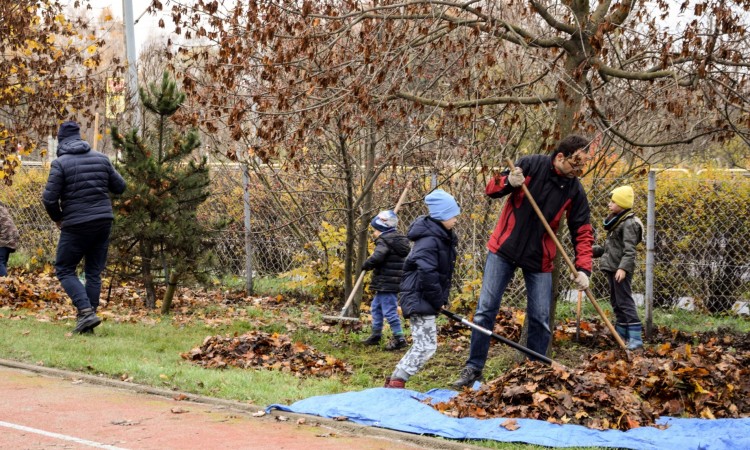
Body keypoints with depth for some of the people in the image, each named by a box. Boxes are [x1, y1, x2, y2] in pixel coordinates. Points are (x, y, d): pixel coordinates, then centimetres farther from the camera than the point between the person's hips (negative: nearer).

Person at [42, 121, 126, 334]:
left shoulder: (60, 163, -8)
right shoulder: (101, 158, 6)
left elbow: (49, 198, -11)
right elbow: (120, 186, 12)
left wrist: (57, 218, 7)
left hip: (77, 225, -5)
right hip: (104, 221, 5)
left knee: (64, 270, 6)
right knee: (94, 272, 11)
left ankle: (86, 311, -11)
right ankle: (86, 320, 10)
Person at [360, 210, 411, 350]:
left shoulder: (384, 241, -16)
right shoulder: (399, 239, 13)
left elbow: (376, 258, -30)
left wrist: (366, 265, -9)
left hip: (387, 284, -11)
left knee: (389, 310, -7)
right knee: (376, 307, 21)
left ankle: (399, 338, -5)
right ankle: (375, 335, 27)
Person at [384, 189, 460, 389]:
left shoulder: (443, 237, 14)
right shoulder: (429, 240, -19)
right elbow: (427, 274, -26)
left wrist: (441, 299, 13)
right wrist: (438, 301, -16)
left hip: (424, 299, 10)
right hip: (419, 298, -10)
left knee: (423, 344, 14)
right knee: (426, 345, -13)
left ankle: (395, 379, 18)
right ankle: (396, 383, -13)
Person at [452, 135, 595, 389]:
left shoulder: (575, 190, -5)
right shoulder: (531, 165, -11)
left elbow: (583, 232, -3)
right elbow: (491, 189, -4)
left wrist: (583, 269, -15)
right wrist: (508, 182, -27)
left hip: (539, 258, 2)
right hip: (504, 249, -2)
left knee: (540, 320, 0)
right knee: (486, 309, -4)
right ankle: (473, 369, 3)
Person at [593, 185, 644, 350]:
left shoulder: (629, 223, -14)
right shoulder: (616, 221, 17)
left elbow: (629, 250, -23)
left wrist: (623, 268, -32)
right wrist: (593, 251, 22)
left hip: (621, 270, -10)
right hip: (612, 268, 10)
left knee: (624, 301, -12)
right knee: (616, 301, 15)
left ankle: (635, 338, -14)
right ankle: (621, 335, 24)